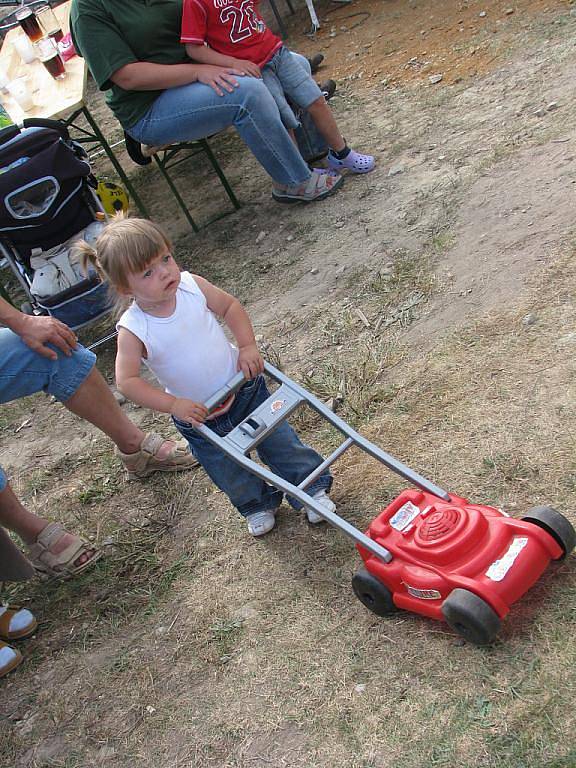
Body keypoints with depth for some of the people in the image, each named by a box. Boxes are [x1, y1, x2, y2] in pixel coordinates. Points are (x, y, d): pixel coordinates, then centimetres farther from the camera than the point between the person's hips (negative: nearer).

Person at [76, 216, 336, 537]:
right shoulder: (133, 330, -27)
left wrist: (248, 346, -13)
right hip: (197, 415, -1)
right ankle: (258, 505, 50)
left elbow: (231, 306, -3)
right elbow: (127, 380, -24)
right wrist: (173, 405, -29)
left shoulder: (192, 285, -19)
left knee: (279, 440, 14)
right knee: (229, 474, 18)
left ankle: (313, 487, 39)